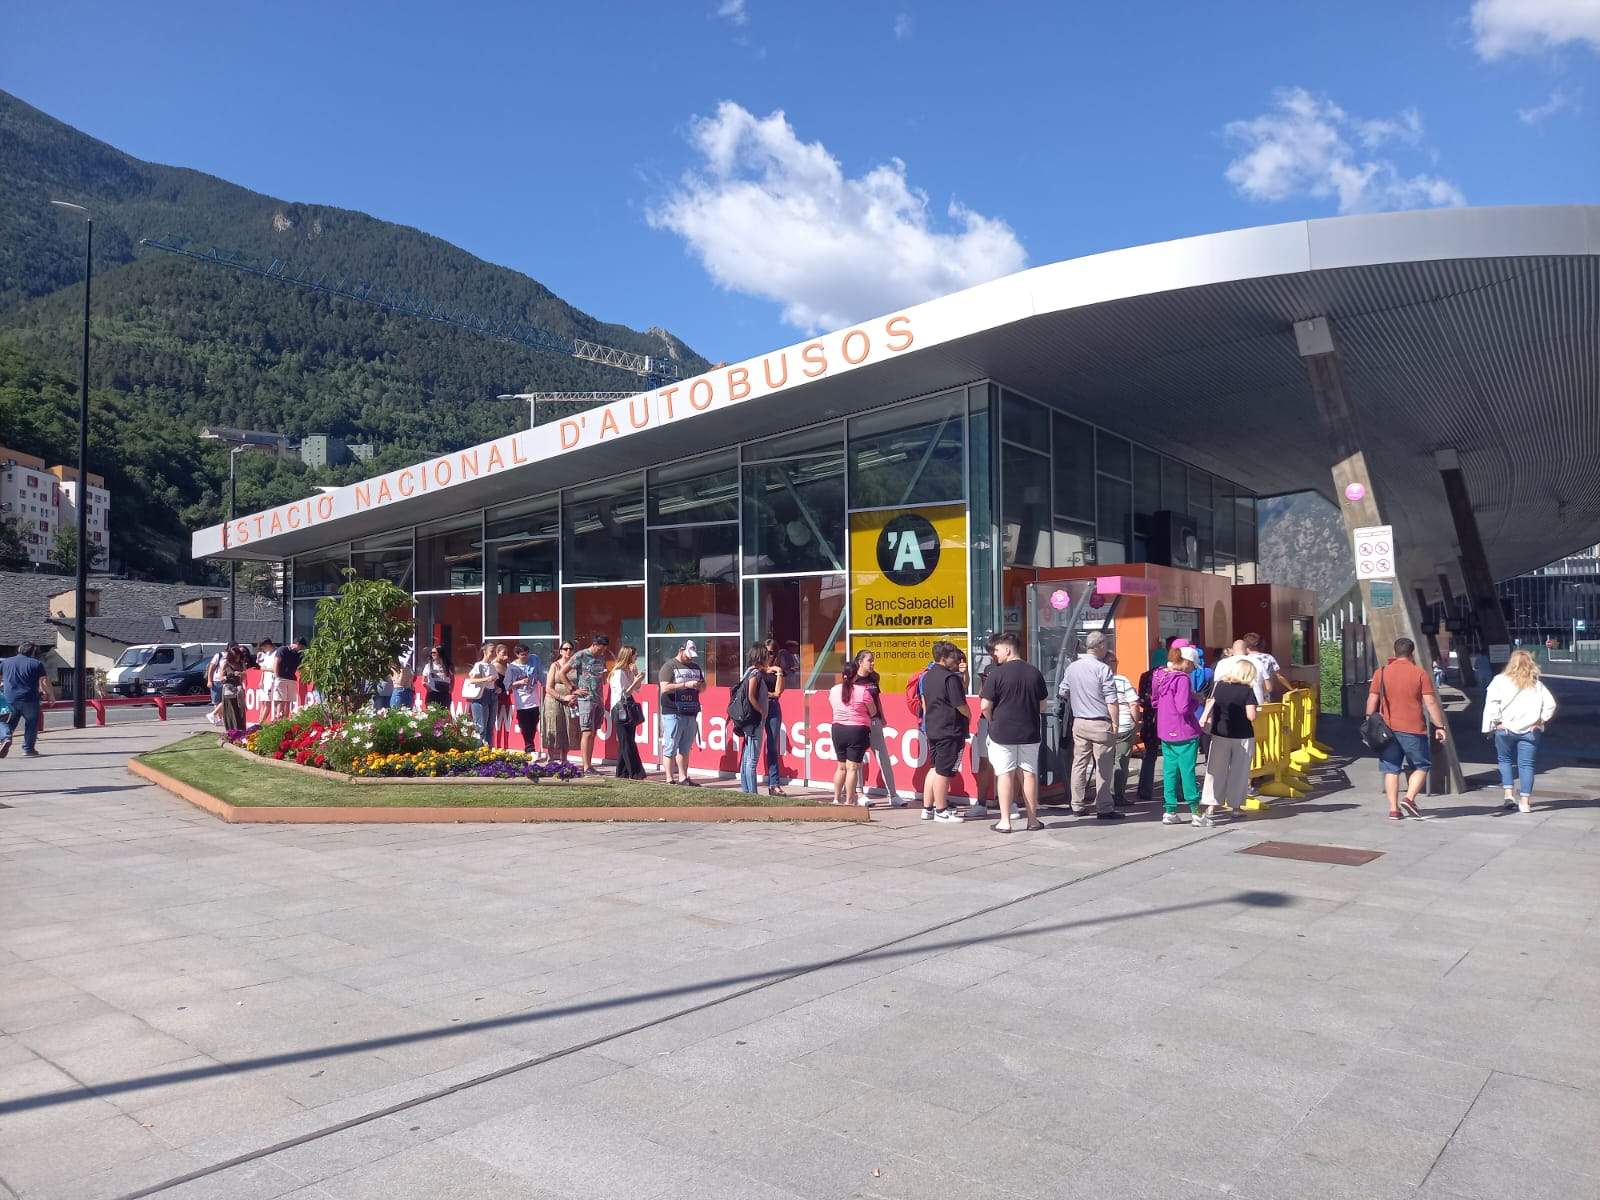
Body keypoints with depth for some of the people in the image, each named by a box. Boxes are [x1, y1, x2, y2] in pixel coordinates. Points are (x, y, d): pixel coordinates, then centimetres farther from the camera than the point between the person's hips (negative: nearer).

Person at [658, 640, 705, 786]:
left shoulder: (695, 667, 18)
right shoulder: (669, 666, -3)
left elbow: (703, 689, 26)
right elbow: (665, 688, -15)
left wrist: (701, 685, 1)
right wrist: (686, 685, -18)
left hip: (691, 714, 6)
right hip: (673, 714, -6)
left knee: (685, 749, 11)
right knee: (670, 749, -3)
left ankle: (683, 777, 16)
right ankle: (670, 779, 0)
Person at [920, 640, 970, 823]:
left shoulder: (928, 676, 11)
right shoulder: (950, 677, -17)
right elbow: (960, 704, -17)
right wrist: (969, 715, 1)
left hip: (932, 728, 9)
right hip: (950, 730, -9)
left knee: (934, 768, 16)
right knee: (944, 771, -2)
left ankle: (927, 808, 19)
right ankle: (941, 811, 5)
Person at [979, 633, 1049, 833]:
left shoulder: (996, 673, -11)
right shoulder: (1035, 672, 4)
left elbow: (986, 706, -11)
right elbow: (1043, 704, 12)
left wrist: (993, 721, 6)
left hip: (1002, 732, -4)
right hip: (1030, 732, 4)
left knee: (1005, 775, 1)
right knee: (1029, 773, 11)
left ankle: (1005, 821, 2)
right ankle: (1032, 819, 17)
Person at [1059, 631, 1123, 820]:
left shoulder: (1071, 667, 4)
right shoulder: (1103, 669, -13)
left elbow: (1062, 693, 15)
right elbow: (1112, 702, -14)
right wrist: (1115, 724, -7)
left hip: (1079, 723, 6)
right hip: (1100, 724, -6)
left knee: (1079, 764, 12)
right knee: (1103, 768, 0)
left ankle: (1077, 805, 18)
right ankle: (1104, 809, 2)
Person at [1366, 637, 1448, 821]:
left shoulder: (1381, 673, 4)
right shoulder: (1420, 674, -2)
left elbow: (1372, 701, 4)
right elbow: (1431, 702, -5)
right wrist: (1439, 726, 2)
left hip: (1388, 728, 2)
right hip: (1413, 729, -2)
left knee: (1391, 769, 7)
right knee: (1421, 766, 13)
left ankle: (1393, 809, 4)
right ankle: (1409, 798, -5)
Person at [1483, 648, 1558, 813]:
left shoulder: (1500, 681, -3)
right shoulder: (1537, 685, 5)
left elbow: (1491, 704, -10)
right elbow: (1550, 705, 2)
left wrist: (1493, 724, -6)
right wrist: (1541, 720, 9)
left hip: (1505, 728, -1)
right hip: (1530, 730, 1)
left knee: (1505, 760, 16)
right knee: (1526, 764, 6)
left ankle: (1508, 794, 5)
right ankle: (1525, 801, 5)